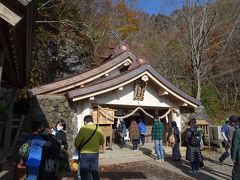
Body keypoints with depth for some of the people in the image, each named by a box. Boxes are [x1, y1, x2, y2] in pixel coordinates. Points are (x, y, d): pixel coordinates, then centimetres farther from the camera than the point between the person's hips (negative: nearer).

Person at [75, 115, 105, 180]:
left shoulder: (83, 129, -13)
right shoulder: (98, 129, -2)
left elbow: (77, 141, -11)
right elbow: (102, 141, 5)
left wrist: (78, 147, 10)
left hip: (85, 154, -3)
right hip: (95, 153, 4)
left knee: (84, 172, 10)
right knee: (95, 171, 16)